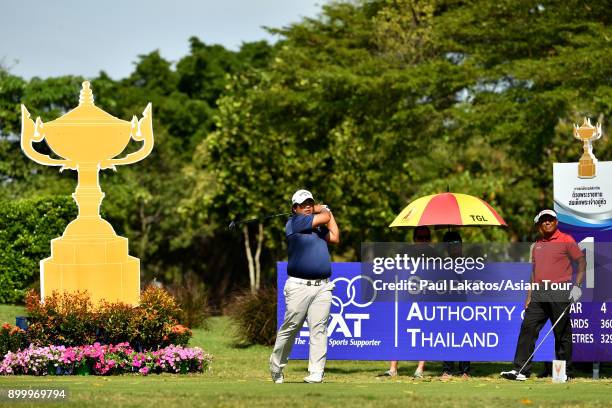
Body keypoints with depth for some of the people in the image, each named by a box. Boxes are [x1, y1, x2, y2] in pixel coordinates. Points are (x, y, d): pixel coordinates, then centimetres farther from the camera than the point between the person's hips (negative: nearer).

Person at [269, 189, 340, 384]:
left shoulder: (318, 227, 20)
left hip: (322, 287, 5)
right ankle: (276, 368, 16)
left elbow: (335, 237, 10)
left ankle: (316, 374, -7)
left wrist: (325, 210, 18)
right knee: (289, 329, -1)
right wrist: (323, 211, 19)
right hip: (299, 286, -5)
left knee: (319, 329, -4)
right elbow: (324, 218, -5)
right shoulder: (294, 222, -3)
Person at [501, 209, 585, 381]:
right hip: (539, 293, 6)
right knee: (528, 328, -5)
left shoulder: (566, 240, 1)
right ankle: (521, 370, -7)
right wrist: (529, 295, 17)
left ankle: (566, 372, 7)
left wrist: (577, 286, -12)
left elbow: (581, 262, -1)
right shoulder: (536, 246, 19)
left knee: (562, 333, -1)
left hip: (560, 293, -6)